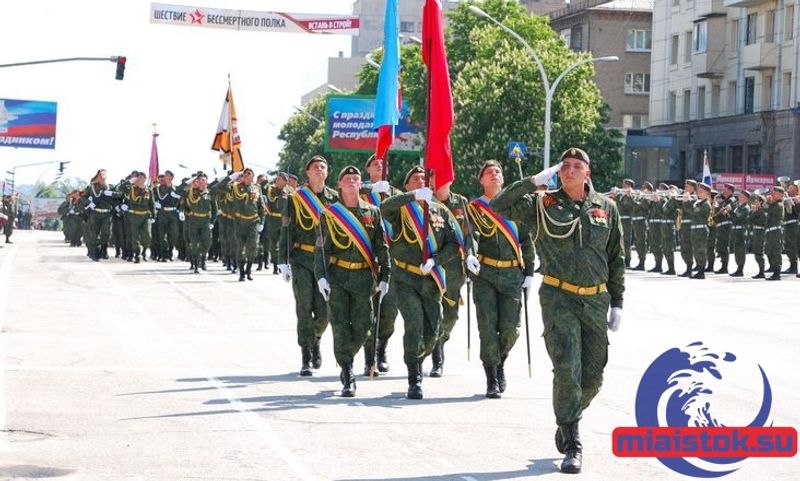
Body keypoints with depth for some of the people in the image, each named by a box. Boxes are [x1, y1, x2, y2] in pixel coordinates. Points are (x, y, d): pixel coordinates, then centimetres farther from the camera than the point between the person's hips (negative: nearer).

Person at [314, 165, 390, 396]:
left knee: (362, 329, 3)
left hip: (364, 276, 2)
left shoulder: (372, 212, 8)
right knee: (341, 327, -5)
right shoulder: (330, 213, 3)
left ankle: (346, 360, 29)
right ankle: (348, 378, 1)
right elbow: (321, 248, 0)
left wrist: (384, 277, 6)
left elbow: (382, 248, 10)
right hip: (337, 276, -2)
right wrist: (321, 276, -12)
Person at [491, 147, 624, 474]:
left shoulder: (606, 208, 8)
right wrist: (535, 181, -12)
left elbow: (617, 259, 13)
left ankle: (567, 422, 35)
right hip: (558, 298, -3)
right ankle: (572, 447, -5)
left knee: (593, 377, 8)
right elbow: (499, 206, -11)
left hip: (596, 300, 3)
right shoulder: (543, 205, 1)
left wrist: (617, 303, 9)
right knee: (567, 371, -12)